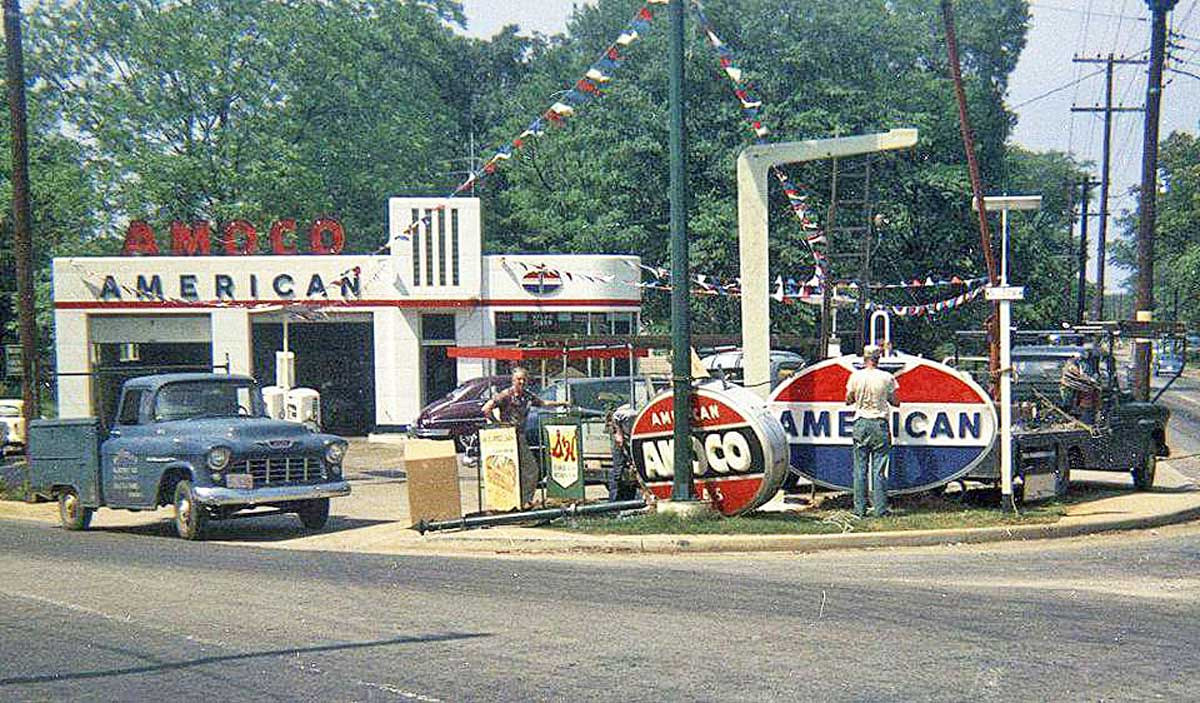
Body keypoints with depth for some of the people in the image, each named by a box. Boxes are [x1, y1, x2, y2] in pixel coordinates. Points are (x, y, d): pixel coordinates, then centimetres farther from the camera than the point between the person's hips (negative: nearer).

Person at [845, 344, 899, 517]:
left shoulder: (856, 376, -1)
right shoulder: (887, 378, -3)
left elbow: (849, 400, 9)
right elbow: (895, 402, 4)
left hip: (861, 423, 0)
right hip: (881, 424, 0)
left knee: (860, 469, 4)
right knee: (879, 469, 2)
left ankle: (860, 508, 3)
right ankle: (880, 509, 0)